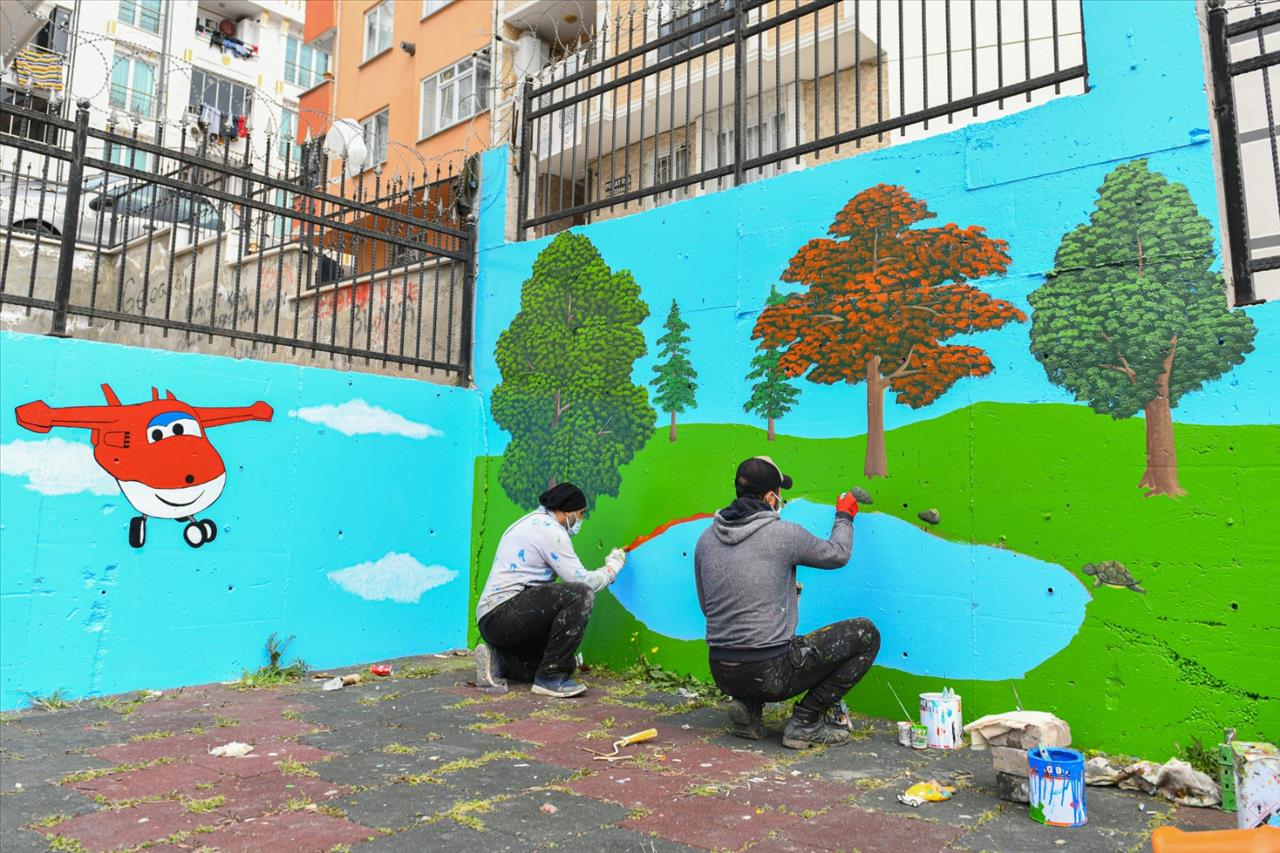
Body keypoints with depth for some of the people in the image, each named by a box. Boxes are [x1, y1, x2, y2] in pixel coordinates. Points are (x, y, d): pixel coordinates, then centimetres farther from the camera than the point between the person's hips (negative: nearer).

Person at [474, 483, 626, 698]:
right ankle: (550, 678, -17)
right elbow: (582, 581, -10)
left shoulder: (532, 522, 22)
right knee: (579, 595, -25)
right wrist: (613, 566, 7)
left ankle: (498, 661, 9)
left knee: (563, 662, 14)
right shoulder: (549, 529, -10)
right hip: (501, 614, -11)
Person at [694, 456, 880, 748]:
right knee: (865, 634, 5)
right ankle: (805, 722, 6)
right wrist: (844, 517, 27)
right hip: (769, 672, -7)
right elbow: (838, 554, 7)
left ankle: (747, 705, 14)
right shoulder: (784, 533, -11)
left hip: (722, 673, 7)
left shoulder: (706, 538, 5)